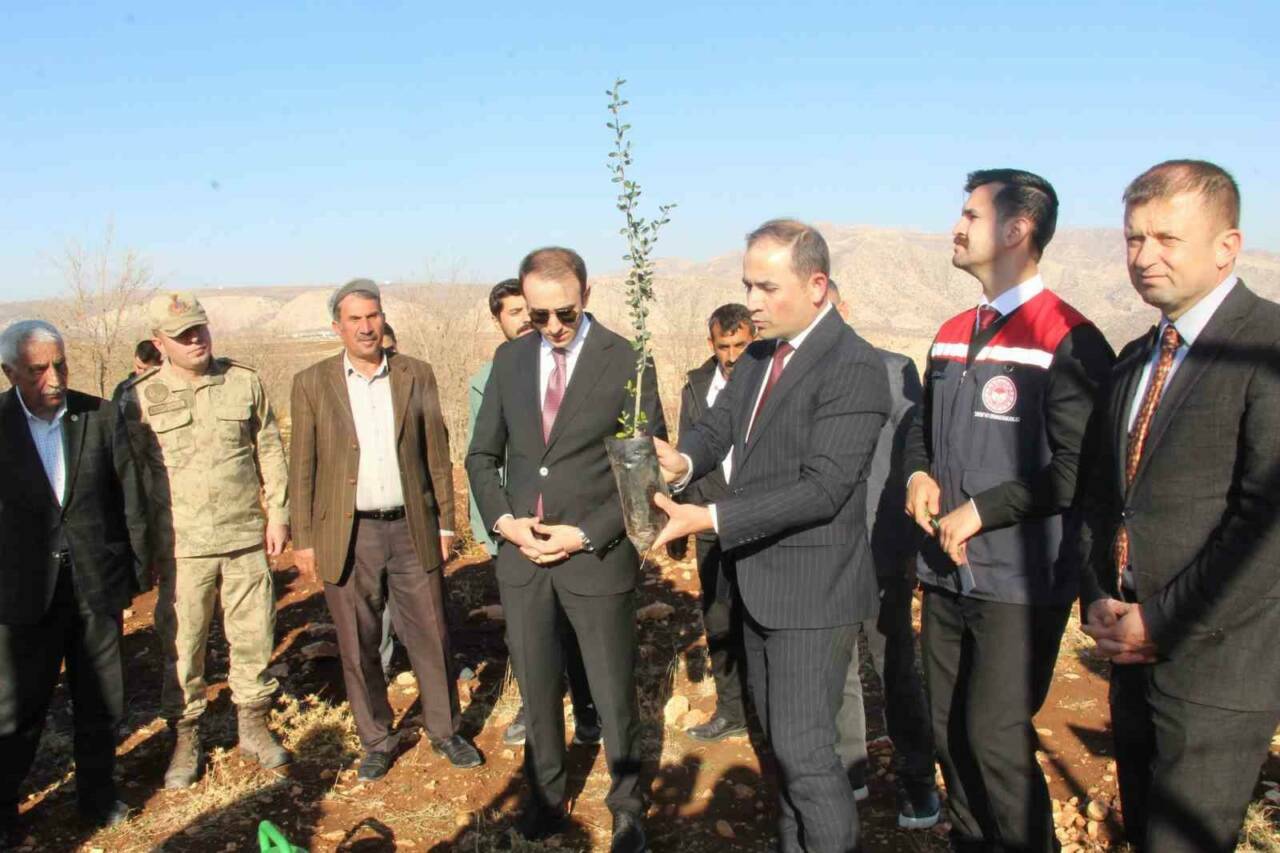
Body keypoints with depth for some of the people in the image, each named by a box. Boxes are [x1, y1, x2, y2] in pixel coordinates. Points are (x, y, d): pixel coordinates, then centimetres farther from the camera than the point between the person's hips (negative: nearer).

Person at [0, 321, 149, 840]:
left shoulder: (101, 417, -3)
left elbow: (129, 494, 1)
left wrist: (139, 564, 3)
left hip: (97, 583, 2)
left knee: (100, 700, 14)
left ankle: (96, 792, 33)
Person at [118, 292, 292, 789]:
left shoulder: (244, 382, 3)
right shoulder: (139, 397, -1)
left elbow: (270, 452, 8)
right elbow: (132, 474, 3)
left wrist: (277, 513, 5)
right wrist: (141, 543, 1)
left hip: (246, 537, 2)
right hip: (181, 545, -1)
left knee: (254, 635, 9)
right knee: (182, 645, 6)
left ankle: (253, 725, 28)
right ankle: (185, 739, 24)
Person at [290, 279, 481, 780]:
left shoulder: (417, 375, 3)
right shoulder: (312, 383, 0)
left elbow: (437, 454, 5)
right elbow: (303, 468, 2)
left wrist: (445, 523, 4)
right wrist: (303, 539, 0)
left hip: (412, 531, 1)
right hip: (347, 536, 0)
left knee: (431, 638, 9)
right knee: (358, 647, 10)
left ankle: (445, 731, 28)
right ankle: (377, 741, 29)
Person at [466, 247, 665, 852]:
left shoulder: (626, 361, -8)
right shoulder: (509, 359, 5)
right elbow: (483, 455, 11)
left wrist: (586, 535, -14)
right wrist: (503, 520, -5)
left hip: (597, 556, -4)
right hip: (520, 554, 4)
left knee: (613, 695, 10)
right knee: (537, 691, 17)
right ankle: (546, 798, 39)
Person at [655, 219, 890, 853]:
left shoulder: (853, 367, -20)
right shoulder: (759, 355, 8)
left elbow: (821, 489, -25)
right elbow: (719, 425, 4)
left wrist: (711, 518, -27)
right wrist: (683, 460, -19)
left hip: (812, 586, -9)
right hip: (760, 580, 9)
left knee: (803, 746, -2)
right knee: (777, 733, 21)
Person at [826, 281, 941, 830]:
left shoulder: (893, 370, -1)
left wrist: (913, 543, -4)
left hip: (880, 552, -1)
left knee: (897, 669, 11)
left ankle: (915, 779, 29)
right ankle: (848, 770, 31)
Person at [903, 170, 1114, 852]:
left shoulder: (1068, 341, -13)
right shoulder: (953, 335, 11)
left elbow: (1077, 468, -17)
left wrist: (981, 510, -17)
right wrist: (920, 474, 1)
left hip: (1018, 581, -7)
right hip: (947, 573, 7)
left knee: (995, 737, -2)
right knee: (949, 730, 16)